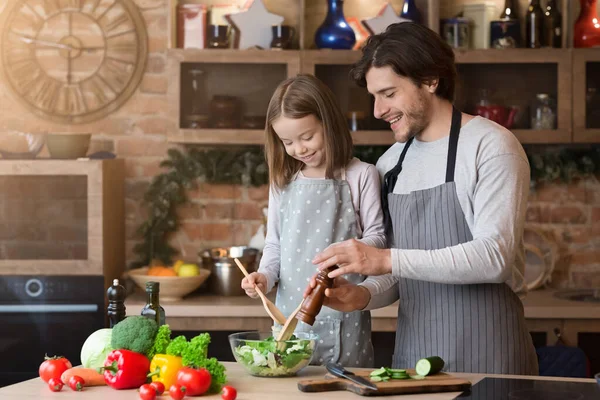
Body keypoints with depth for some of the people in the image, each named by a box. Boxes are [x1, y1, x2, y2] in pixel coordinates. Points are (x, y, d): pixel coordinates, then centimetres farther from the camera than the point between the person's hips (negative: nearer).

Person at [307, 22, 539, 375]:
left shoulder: (490, 145, -8)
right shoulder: (390, 164, 11)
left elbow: (495, 256, -20)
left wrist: (387, 260, -23)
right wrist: (364, 296, -8)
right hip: (412, 357, 6)